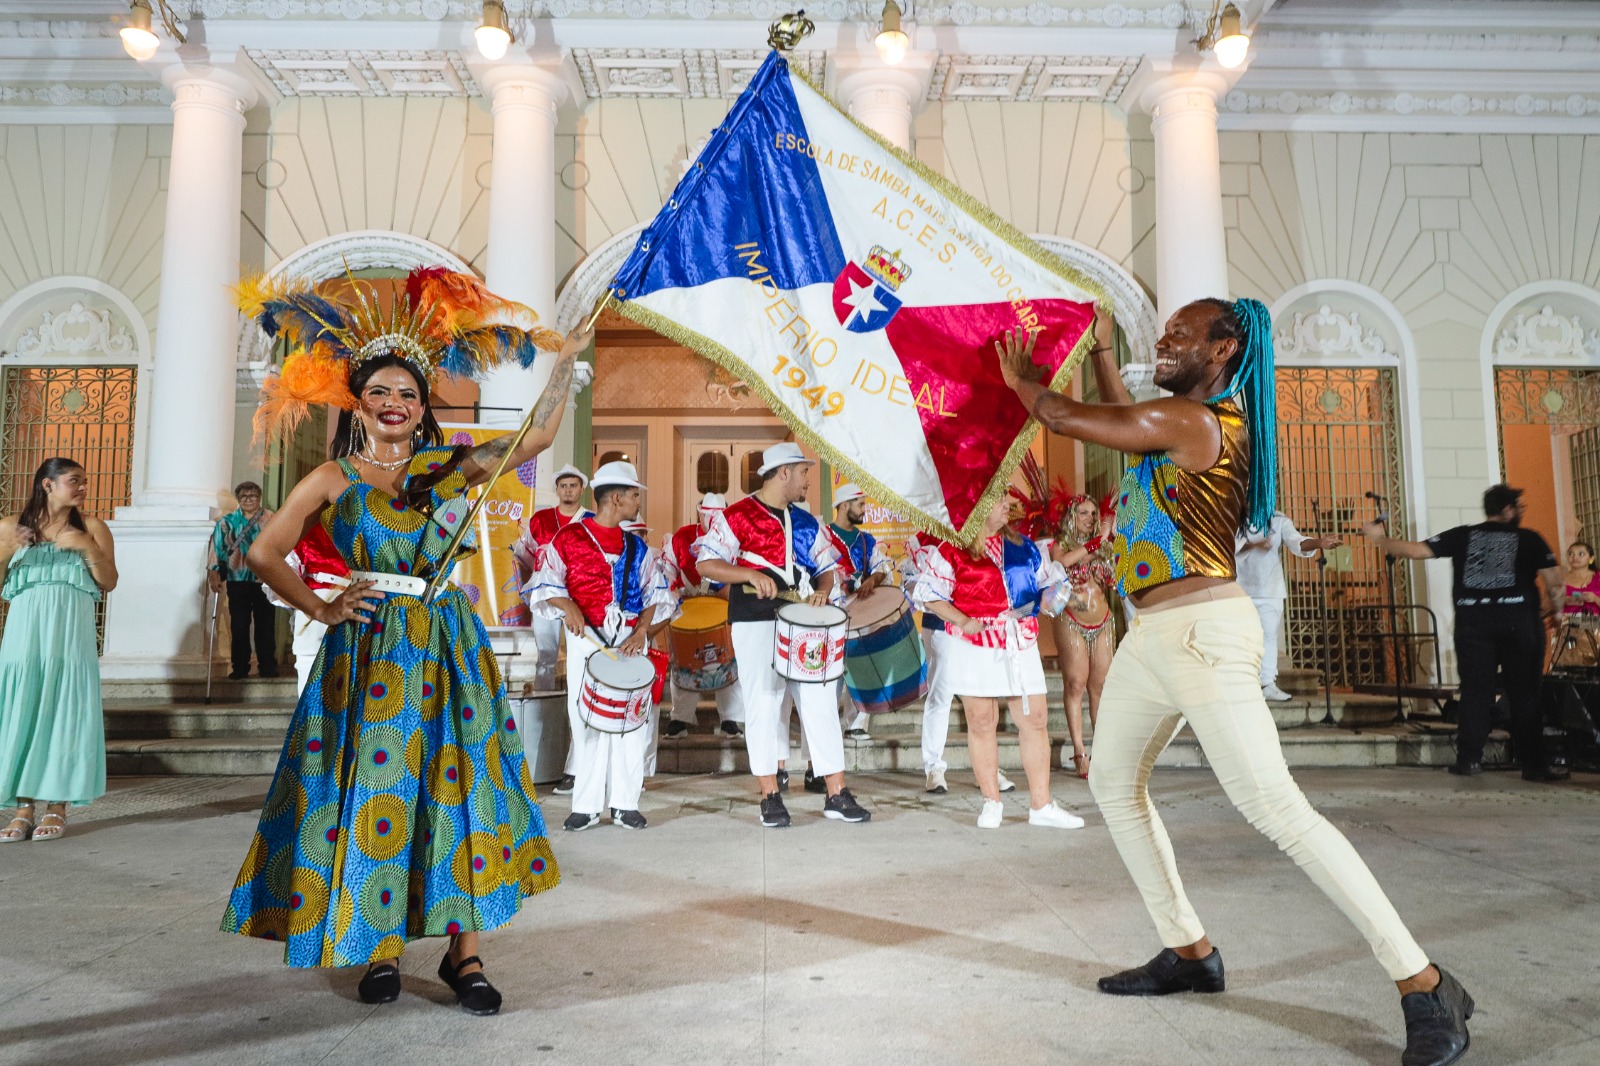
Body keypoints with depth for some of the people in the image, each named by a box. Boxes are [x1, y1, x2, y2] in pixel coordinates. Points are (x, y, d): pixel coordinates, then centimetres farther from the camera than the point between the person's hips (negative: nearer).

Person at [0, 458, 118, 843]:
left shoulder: (90, 527, 9)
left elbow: (109, 583, 4)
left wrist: (90, 548, -10)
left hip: (69, 631, -1)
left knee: (63, 710, -4)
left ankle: (57, 807, 1)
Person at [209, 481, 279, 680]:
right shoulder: (226, 522, 8)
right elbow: (217, 548, 4)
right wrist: (214, 574, -5)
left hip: (264, 581, -1)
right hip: (237, 581, 1)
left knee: (266, 626, 1)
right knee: (239, 626, 3)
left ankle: (267, 667, 9)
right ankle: (240, 668, 11)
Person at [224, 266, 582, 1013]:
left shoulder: (448, 467, 8)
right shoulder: (333, 480, 3)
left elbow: (536, 438, 4)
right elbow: (264, 554, 5)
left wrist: (564, 362, -2)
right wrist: (322, 609, -1)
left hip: (447, 647, 2)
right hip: (368, 650, -1)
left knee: (459, 787, -1)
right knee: (374, 793, 2)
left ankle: (464, 952, 7)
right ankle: (380, 950, 17)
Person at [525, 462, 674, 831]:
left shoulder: (637, 546, 12)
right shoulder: (569, 537, 0)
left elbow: (656, 591, 12)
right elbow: (545, 583, 0)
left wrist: (642, 630, -2)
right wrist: (568, 607, -19)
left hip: (630, 640, 3)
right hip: (586, 639, -3)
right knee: (587, 721, -1)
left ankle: (625, 802, 13)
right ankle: (587, 805, 10)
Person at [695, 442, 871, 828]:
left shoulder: (806, 521, 16)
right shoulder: (737, 516, -2)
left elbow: (826, 568, 20)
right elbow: (705, 563, -7)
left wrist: (821, 591, -2)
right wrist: (750, 574, -21)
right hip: (756, 622, -5)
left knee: (821, 702, 3)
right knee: (763, 704, -3)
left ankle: (837, 795, 9)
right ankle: (770, 797, 8)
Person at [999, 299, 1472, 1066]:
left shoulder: (1192, 419, -14)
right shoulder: (1190, 421, 14)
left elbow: (1063, 417, -10)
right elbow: (1121, 416, 33)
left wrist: (1023, 380, 10)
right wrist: (1099, 349, 34)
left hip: (1202, 631, -11)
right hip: (1153, 636, 11)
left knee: (1273, 806, -13)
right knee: (1113, 781, 17)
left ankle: (1424, 987, -3)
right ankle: (1189, 952, 25)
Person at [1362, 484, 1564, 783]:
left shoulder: (1463, 536, 6)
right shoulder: (1529, 539, 4)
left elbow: (1418, 550, 2)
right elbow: (1554, 580, -2)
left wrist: (1380, 539, 14)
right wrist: (1553, 607, 16)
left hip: (1473, 621, 2)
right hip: (1519, 619, -1)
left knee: (1475, 689, 6)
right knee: (1525, 692, 5)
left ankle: (1469, 758, 5)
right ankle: (1533, 764, 7)